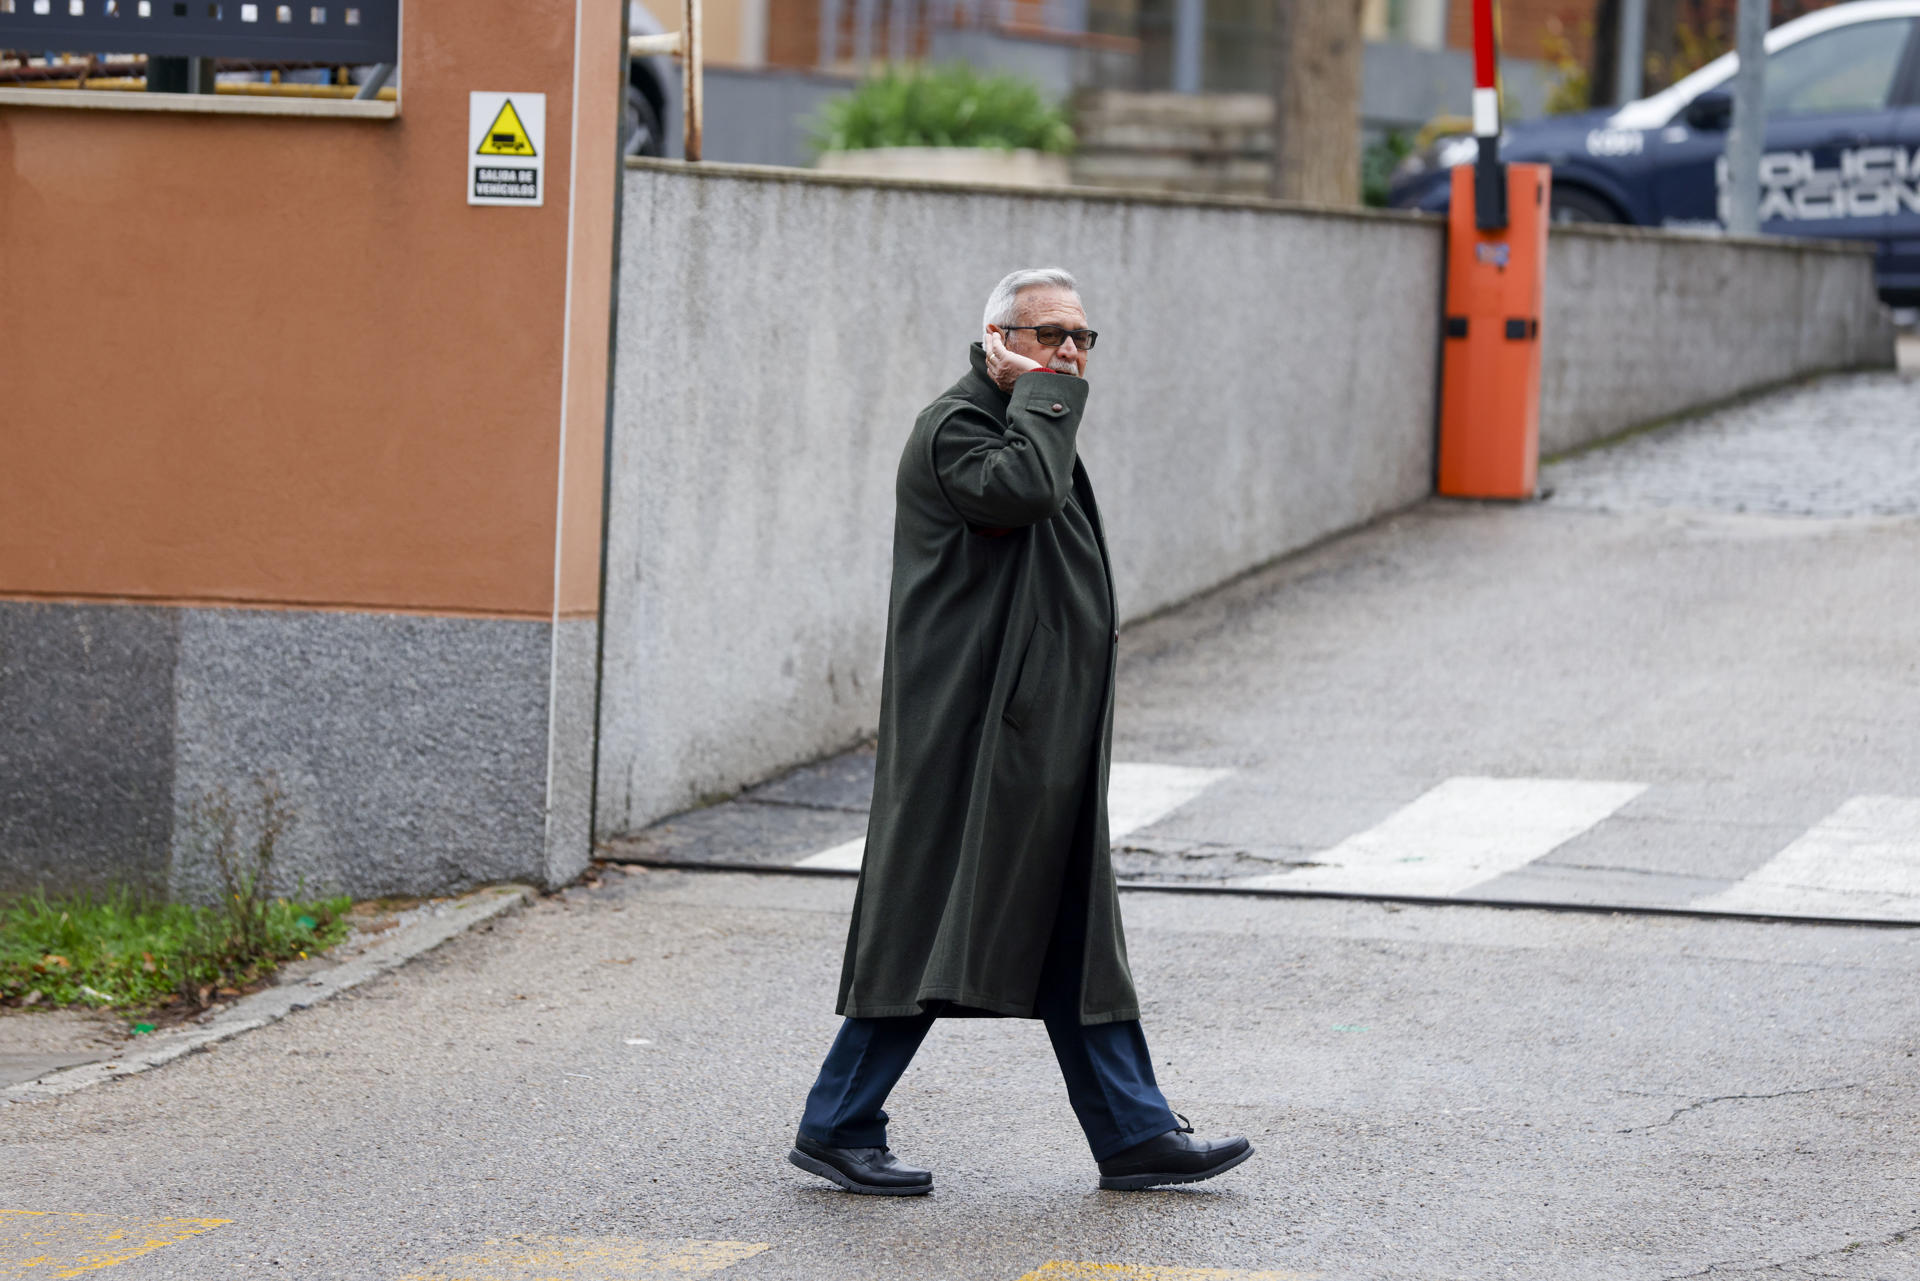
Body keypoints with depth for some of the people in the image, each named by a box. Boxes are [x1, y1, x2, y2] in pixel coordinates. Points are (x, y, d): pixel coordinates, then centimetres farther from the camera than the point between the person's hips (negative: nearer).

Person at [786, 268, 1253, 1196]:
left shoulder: (1027, 425, 20)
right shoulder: (955, 429, -11)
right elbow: (1022, 490, -30)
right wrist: (1042, 393, -18)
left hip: (1041, 738, 10)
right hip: (971, 736, -10)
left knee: (1075, 938, 10)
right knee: (939, 934, -5)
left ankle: (1134, 1135, 13)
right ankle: (836, 1127, 4)